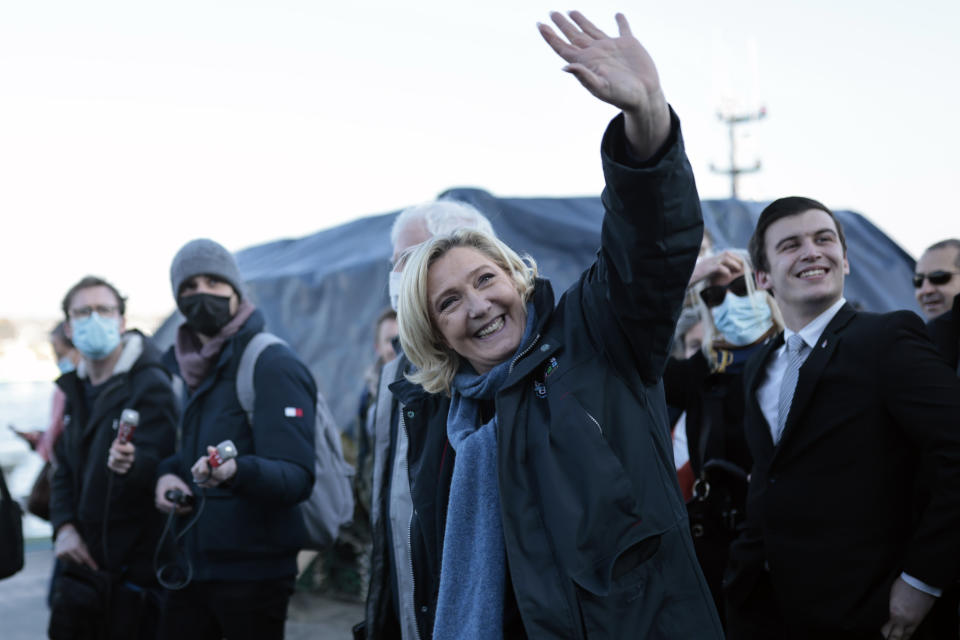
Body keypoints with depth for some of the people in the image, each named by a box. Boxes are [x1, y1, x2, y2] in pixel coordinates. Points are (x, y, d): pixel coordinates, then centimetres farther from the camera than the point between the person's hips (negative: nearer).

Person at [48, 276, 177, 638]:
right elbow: (65, 469, 15)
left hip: (134, 566, -7)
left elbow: (155, 466, -24)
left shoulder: (151, 385, -14)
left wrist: (130, 464, -47)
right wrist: (64, 527, -1)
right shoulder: (76, 390, 12)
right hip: (81, 560, 8)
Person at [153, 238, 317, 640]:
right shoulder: (174, 365, 10)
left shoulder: (274, 365, -12)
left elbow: (297, 477, -20)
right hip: (189, 568, 6)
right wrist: (165, 474, -1)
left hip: (252, 573, -6)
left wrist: (236, 471, -39)